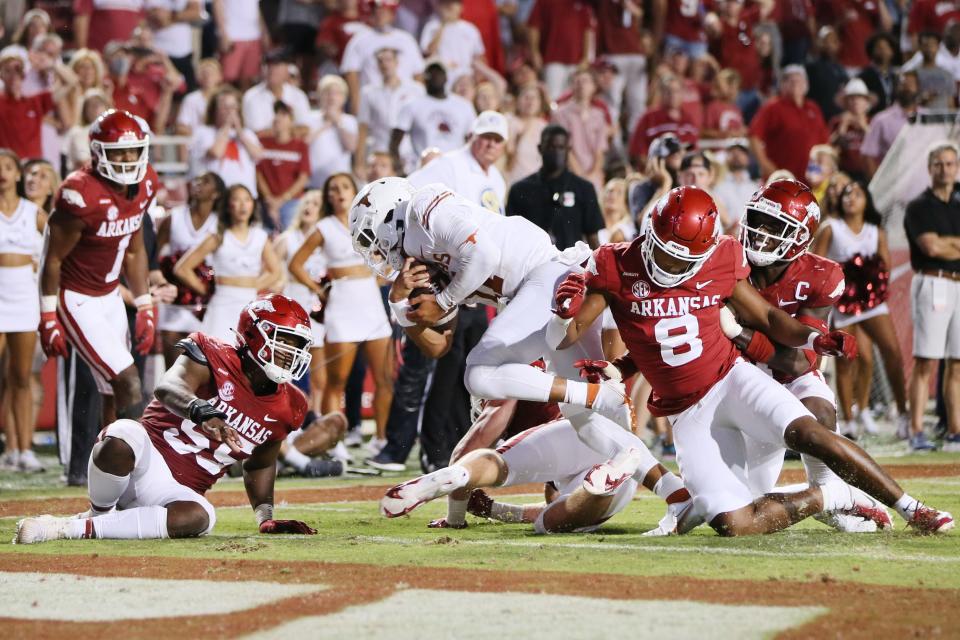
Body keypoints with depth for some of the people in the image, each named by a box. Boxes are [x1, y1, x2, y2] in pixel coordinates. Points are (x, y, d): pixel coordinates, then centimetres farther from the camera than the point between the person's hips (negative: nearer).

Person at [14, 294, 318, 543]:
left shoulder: (285, 408, 11)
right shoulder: (212, 358, -6)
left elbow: (260, 464, 29)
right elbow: (169, 387, -28)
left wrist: (267, 518, 17)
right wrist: (203, 413, -49)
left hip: (175, 491, 5)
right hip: (147, 456, -5)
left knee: (199, 517, -35)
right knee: (122, 438, -42)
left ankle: (76, 528, -26)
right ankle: (99, 512, -11)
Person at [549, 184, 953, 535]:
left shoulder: (720, 262, -4)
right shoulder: (616, 268, -10)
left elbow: (766, 319, 10)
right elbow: (565, 338, -8)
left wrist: (814, 339, -8)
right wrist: (565, 310, -32)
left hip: (732, 379, 0)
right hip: (689, 414, 0)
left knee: (808, 434, -29)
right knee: (734, 525, -17)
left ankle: (909, 507, -16)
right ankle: (826, 498, 8)